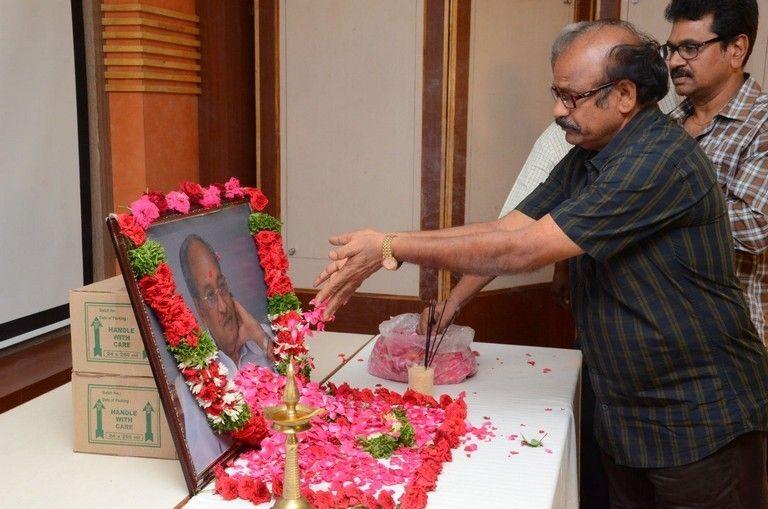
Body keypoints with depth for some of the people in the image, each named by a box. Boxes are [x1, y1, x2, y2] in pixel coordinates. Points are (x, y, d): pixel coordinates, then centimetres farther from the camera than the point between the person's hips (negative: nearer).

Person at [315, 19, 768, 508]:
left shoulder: (663, 160, -24)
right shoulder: (586, 159, 5)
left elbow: (522, 250, -28)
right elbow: (507, 227, -2)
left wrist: (393, 248, -24)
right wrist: (384, 246, -13)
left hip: (702, 421, -8)